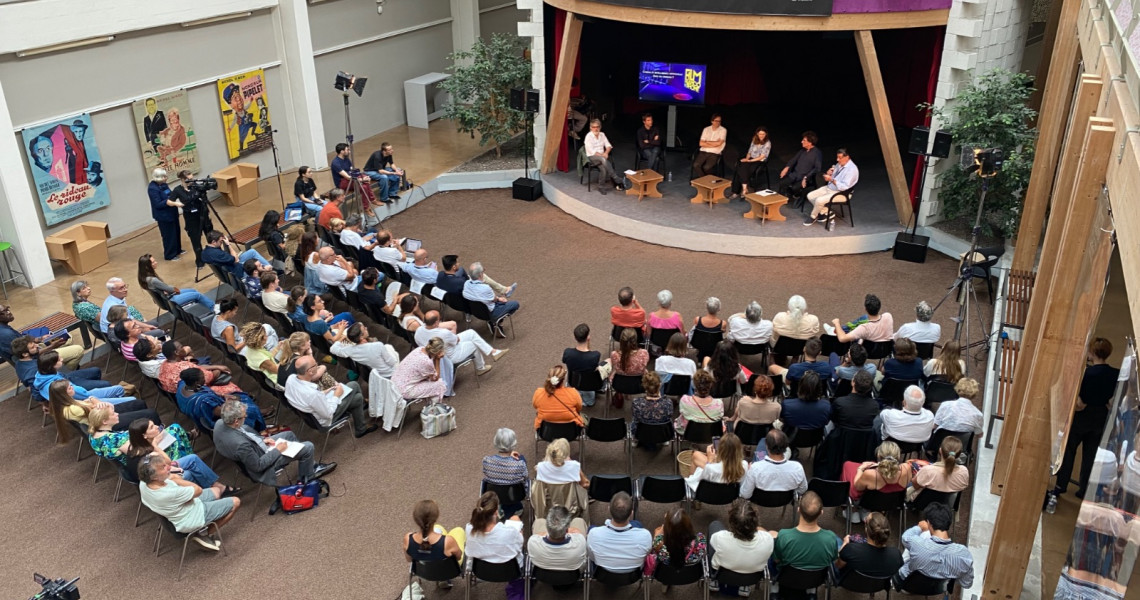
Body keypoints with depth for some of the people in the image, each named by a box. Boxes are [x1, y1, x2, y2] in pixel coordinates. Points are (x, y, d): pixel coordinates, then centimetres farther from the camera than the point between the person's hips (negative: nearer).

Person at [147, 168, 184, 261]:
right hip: (163, 216, -9)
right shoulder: (152, 188, -21)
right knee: (169, 235, 1)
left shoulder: (163, 184, 4)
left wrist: (176, 201, 0)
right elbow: (158, 204, -25)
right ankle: (169, 255, 14)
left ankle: (177, 250, 36)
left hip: (171, 213, 9)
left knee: (176, 232, 19)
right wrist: (174, 203, -31)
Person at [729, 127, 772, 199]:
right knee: (740, 166, -28)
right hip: (750, 159, 5)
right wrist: (747, 158, -4)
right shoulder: (754, 140, 15)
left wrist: (749, 160, -15)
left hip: (760, 162, -5)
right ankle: (744, 189, -30)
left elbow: (762, 157, -9)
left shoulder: (767, 143, -2)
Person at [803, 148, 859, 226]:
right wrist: (828, 174, -9)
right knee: (810, 196, -2)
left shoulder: (852, 169, -19)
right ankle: (825, 211, 8)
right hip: (828, 187, 9)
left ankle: (813, 217, 3)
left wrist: (831, 180, -27)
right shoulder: (839, 164, 5)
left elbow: (844, 186, -24)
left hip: (839, 192, -9)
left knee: (819, 200, -25)